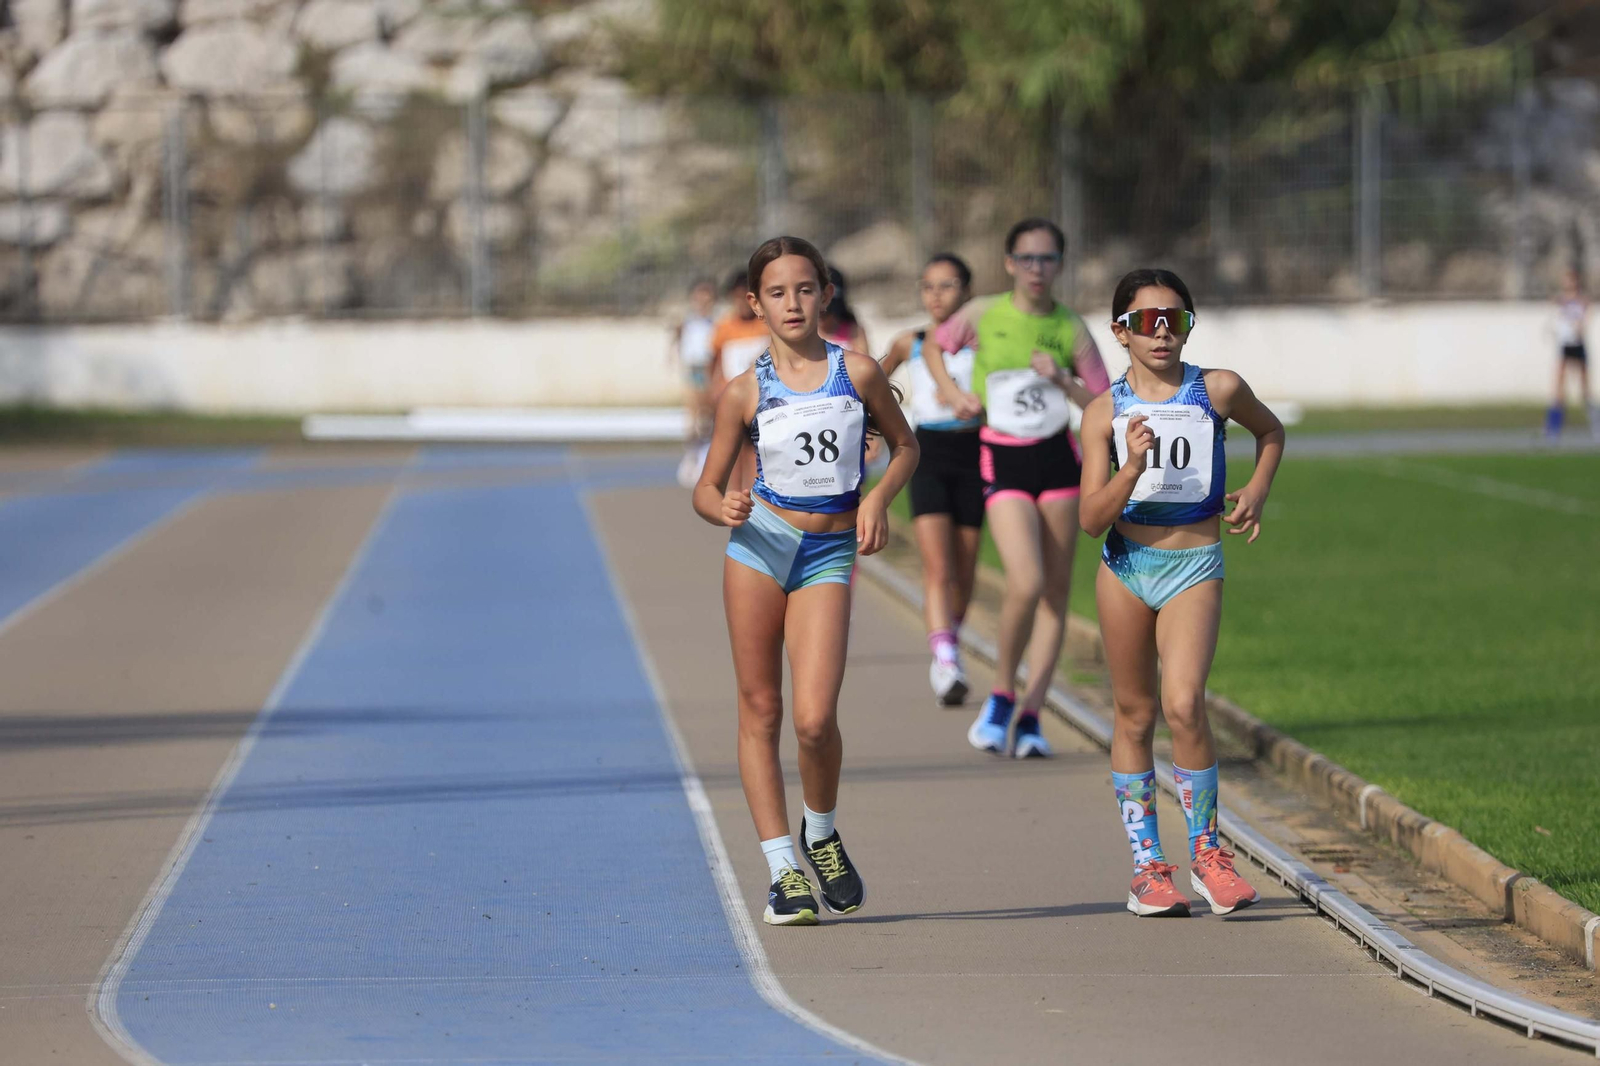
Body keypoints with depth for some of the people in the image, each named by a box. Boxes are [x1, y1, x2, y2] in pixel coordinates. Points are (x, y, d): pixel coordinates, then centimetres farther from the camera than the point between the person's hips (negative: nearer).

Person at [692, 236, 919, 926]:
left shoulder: (858, 373, 1)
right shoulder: (745, 392, 1)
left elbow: (904, 445, 17)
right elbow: (706, 490, 7)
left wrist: (878, 498, -1)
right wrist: (725, 509, -16)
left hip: (829, 555, -1)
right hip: (759, 543, 1)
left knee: (815, 719, -13)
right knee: (760, 710, 2)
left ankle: (821, 835, 15)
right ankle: (782, 868, 9)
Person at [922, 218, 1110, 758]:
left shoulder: (1071, 329, -1)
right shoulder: (983, 315, -3)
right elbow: (935, 348, 16)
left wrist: (1062, 380, -14)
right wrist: (953, 391, -2)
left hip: (1057, 457, 3)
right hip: (1001, 462, -3)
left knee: (1055, 591, 2)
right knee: (1026, 583, -19)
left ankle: (1031, 717, 9)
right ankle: (1002, 697, 2)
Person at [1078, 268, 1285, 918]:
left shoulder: (1219, 390, -2)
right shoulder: (1106, 412, -3)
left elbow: (1270, 431, 21)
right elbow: (1092, 519, -8)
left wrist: (1257, 492, 6)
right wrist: (1132, 467, -23)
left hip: (1193, 566, -2)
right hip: (1125, 565, 2)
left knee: (1183, 705, -18)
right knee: (1134, 714, 9)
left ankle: (1206, 852, -3)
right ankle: (1148, 865, 18)